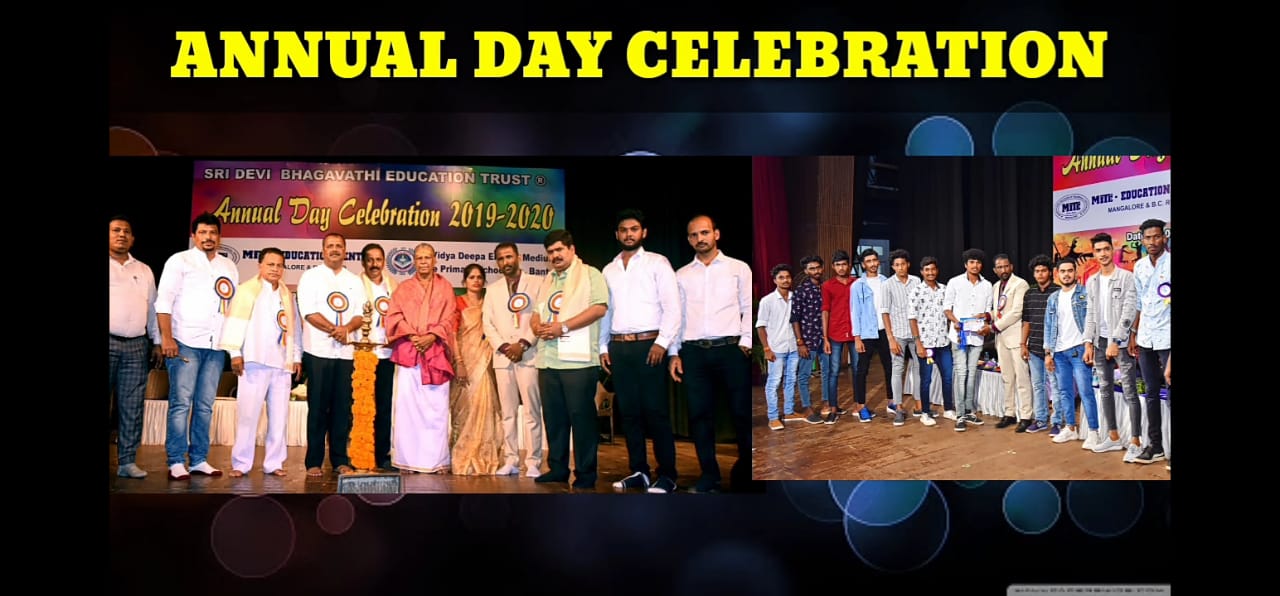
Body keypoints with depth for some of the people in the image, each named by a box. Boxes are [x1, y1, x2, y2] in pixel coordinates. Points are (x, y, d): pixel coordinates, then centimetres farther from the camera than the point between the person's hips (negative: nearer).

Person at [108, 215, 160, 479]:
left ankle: (127, 461, 5)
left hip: (137, 346, 4)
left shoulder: (144, 271, 19)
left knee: (132, 407, 2)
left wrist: (156, 341, 16)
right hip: (109, 343, -4)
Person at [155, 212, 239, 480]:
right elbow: (164, 301, -3)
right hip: (185, 343, -4)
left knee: (205, 405, 5)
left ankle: (198, 460, 10)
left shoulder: (229, 267, 16)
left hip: (216, 347, 4)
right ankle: (176, 462, -2)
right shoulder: (180, 261, 3)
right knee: (181, 403, -6)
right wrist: (166, 337, -13)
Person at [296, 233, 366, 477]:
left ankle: (340, 460, 11)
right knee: (318, 408, -1)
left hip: (346, 352, 3)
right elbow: (309, 312, -7)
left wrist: (347, 328, -13)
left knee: (343, 408, 4)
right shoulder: (310, 277, 4)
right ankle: (314, 462, 5)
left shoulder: (355, 281, 15)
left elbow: (360, 316, 7)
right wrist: (335, 331, -13)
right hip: (318, 351, -3)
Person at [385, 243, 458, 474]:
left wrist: (432, 336, -11)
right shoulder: (403, 288, 15)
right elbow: (394, 317, 4)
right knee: (407, 404, -4)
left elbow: (449, 319, 4)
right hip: (407, 352, 1)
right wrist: (412, 336, -10)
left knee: (436, 406, -4)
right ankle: (408, 460, 0)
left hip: (436, 352, -1)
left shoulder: (445, 287, 13)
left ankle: (436, 461, 0)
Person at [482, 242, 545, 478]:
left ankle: (533, 463, -3)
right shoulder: (492, 289, 18)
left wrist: (523, 343, -12)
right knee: (508, 413, 5)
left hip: (529, 355, -4)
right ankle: (510, 461, 9)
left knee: (532, 412, -6)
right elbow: (488, 323, 12)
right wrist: (503, 346, -4)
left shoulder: (537, 283, 4)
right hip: (502, 358, 4)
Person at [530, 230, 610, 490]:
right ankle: (557, 469, 20)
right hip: (548, 360, 7)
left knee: (581, 417, -4)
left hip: (578, 360, -7)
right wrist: (538, 327, -2)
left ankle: (585, 475, 3)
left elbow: (599, 308, -13)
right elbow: (536, 314, 23)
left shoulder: (590, 274, 0)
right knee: (553, 417, 10)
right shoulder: (546, 281, 21)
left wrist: (563, 326, -15)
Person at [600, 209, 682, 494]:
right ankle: (638, 471, 16)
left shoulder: (657, 263, 1)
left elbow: (672, 307, -5)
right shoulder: (609, 270, 16)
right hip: (618, 346, 5)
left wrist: (662, 343, -13)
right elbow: (605, 311, 17)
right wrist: (603, 348, 10)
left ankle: (666, 475, 2)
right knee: (628, 412, 8)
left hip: (649, 345, -5)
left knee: (656, 412, -4)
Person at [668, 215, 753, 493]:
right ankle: (709, 478, 13)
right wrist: (674, 353, 6)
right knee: (699, 415, 4)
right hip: (693, 352, 3)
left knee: (743, 413, -2)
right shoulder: (681, 275, 14)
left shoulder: (738, 268, 7)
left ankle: (745, 475, 12)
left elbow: (749, 308, 3)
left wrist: (745, 342, -8)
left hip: (731, 349, -2)